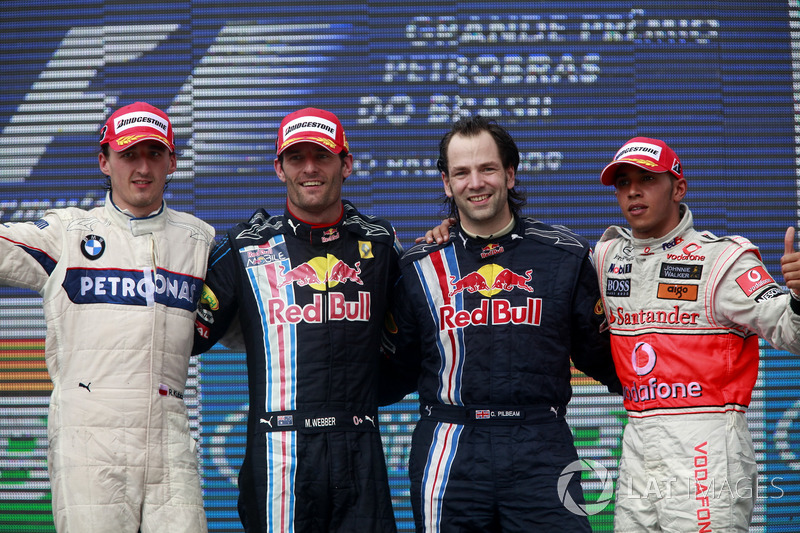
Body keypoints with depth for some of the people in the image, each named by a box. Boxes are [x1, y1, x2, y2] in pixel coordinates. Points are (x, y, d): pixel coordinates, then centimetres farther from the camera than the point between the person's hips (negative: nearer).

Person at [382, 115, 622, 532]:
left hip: (541, 450, 0)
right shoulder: (420, 265, 9)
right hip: (449, 453, 1)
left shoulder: (566, 255, 8)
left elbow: (600, 358, 13)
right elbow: (399, 371, 14)